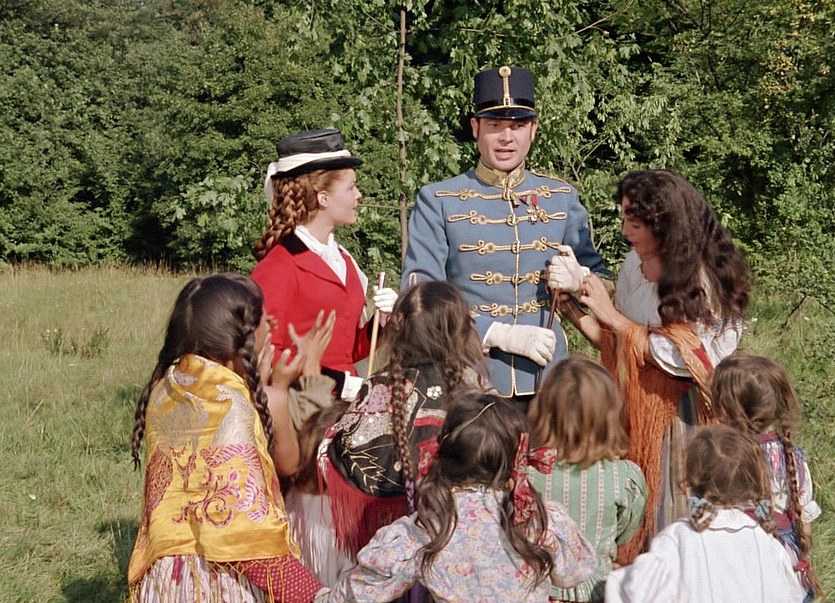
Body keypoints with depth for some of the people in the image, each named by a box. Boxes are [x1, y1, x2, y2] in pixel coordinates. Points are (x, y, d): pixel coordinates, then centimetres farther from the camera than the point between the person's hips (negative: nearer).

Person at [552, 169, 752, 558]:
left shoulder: (706, 277, -15)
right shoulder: (635, 264, 5)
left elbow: (683, 358, -19)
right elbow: (615, 346, 9)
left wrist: (612, 316, -16)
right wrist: (571, 302, -4)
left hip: (679, 417, -6)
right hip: (635, 414, 6)